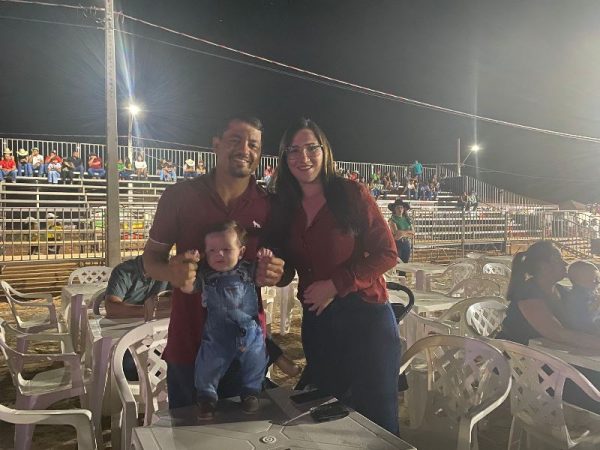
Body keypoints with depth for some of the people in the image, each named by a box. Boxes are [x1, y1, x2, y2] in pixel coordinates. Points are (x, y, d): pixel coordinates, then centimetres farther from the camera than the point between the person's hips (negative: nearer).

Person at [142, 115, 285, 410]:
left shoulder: (269, 206, -1)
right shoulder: (179, 196, -5)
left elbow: (282, 271, 9)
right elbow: (151, 257, 3)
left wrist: (275, 274, -15)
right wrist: (171, 271, -19)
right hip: (188, 345, -1)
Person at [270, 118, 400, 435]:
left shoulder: (352, 194, -7)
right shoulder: (285, 207, 6)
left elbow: (387, 253, -10)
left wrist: (335, 284, -16)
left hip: (366, 316, -4)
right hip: (316, 322, 5)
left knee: (377, 416, 7)